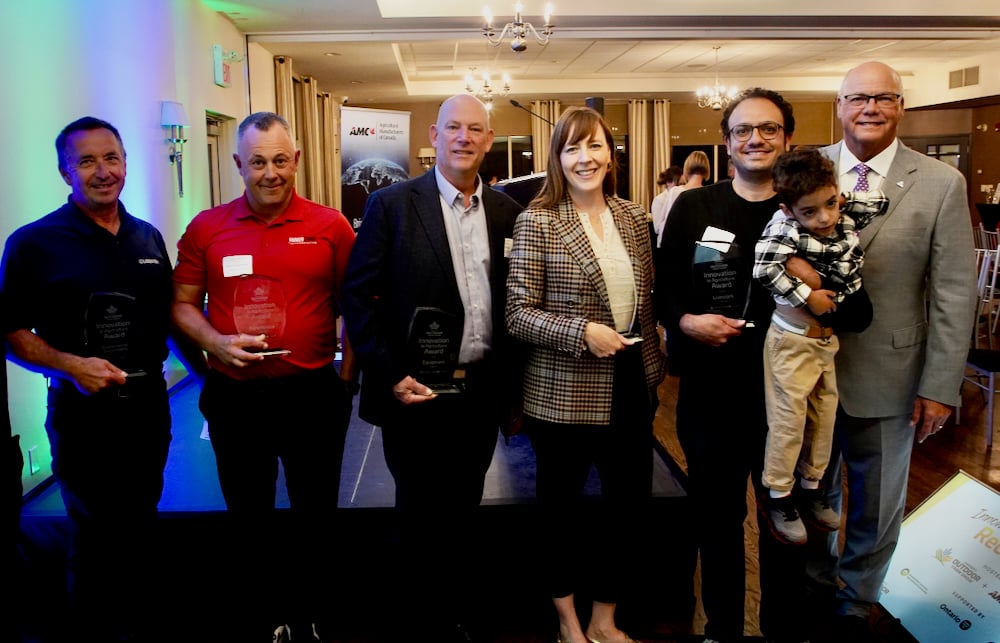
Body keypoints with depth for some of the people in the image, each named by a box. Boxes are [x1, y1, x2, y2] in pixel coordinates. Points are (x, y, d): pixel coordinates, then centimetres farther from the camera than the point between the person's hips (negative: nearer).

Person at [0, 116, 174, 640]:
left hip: (150, 405, 4)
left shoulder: (149, 238, 7)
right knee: (94, 538, 9)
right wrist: (71, 366, -22)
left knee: (141, 528, 18)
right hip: (82, 414, -4)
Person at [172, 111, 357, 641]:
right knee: (248, 518, 17)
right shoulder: (206, 228, 1)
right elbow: (183, 304, 7)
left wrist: (347, 378, -3)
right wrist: (216, 343, -12)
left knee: (315, 516, 13)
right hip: (233, 397, 2)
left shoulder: (330, 225, -3)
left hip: (313, 393, -1)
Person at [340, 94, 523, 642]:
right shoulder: (392, 204, -7)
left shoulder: (508, 212, 4)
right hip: (416, 391, -3)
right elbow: (358, 296, -8)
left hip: (482, 391, 3)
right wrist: (389, 376, -14)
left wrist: (512, 383, 6)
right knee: (420, 515, 12)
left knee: (463, 512, 17)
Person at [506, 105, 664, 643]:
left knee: (631, 497, 14)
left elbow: (645, 300, 14)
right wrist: (582, 331, -24)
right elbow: (517, 314, -13)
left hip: (630, 385, 5)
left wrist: (653, 370, 11)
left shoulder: (633, 217, 6)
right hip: (563, 391, -5)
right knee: (561, 505, 12)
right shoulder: (537, 222, -11)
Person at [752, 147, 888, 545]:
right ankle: (777, 496, 17)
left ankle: (810, 487, 33)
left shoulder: (847, 219, -3)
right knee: (789, 419, 1)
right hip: (792, 341, -7)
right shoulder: (785, 225, -21)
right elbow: (764, 267, -30)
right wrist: (807, 296, -23)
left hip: (828, 340, 7)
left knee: (824, 416, 16)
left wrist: (843, 199, 0)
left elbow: (880, 202, 13)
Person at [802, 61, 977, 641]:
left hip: (885, 375, -1)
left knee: (876, 507, 16)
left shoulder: (941, 184, -6)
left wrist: (940, 387, -8)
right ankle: (818, 587, 43)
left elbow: (954, 294, -6)